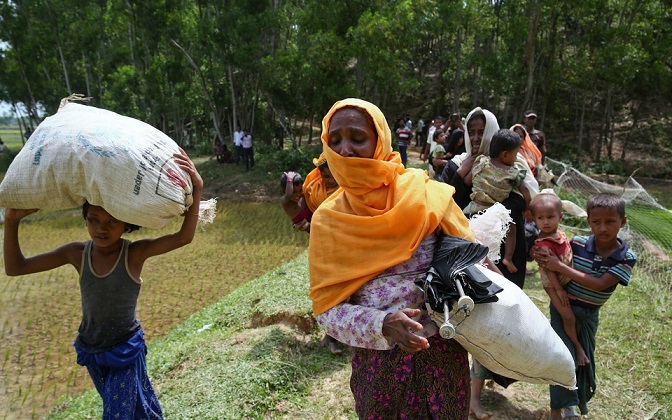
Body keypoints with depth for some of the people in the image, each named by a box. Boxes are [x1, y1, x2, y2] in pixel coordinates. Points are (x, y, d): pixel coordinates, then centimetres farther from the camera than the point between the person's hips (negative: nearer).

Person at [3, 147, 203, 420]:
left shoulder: (135, 253, -24)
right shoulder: (77, 253, -13)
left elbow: (184, 237, -38)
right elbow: (14, 268, -8)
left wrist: (197, 188, -48)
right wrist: (12, 222, -20)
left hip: (126, 349, -4)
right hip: (90, 349, 5)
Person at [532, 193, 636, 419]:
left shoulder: (627, 257, -14)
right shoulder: (577, 244, -14)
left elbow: (599, 284, -25)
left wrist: (560, 267, -28)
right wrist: (540, 255, -26)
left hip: (589, 314, 2)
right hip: (563, 307, -2)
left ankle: (580, 400, 43)